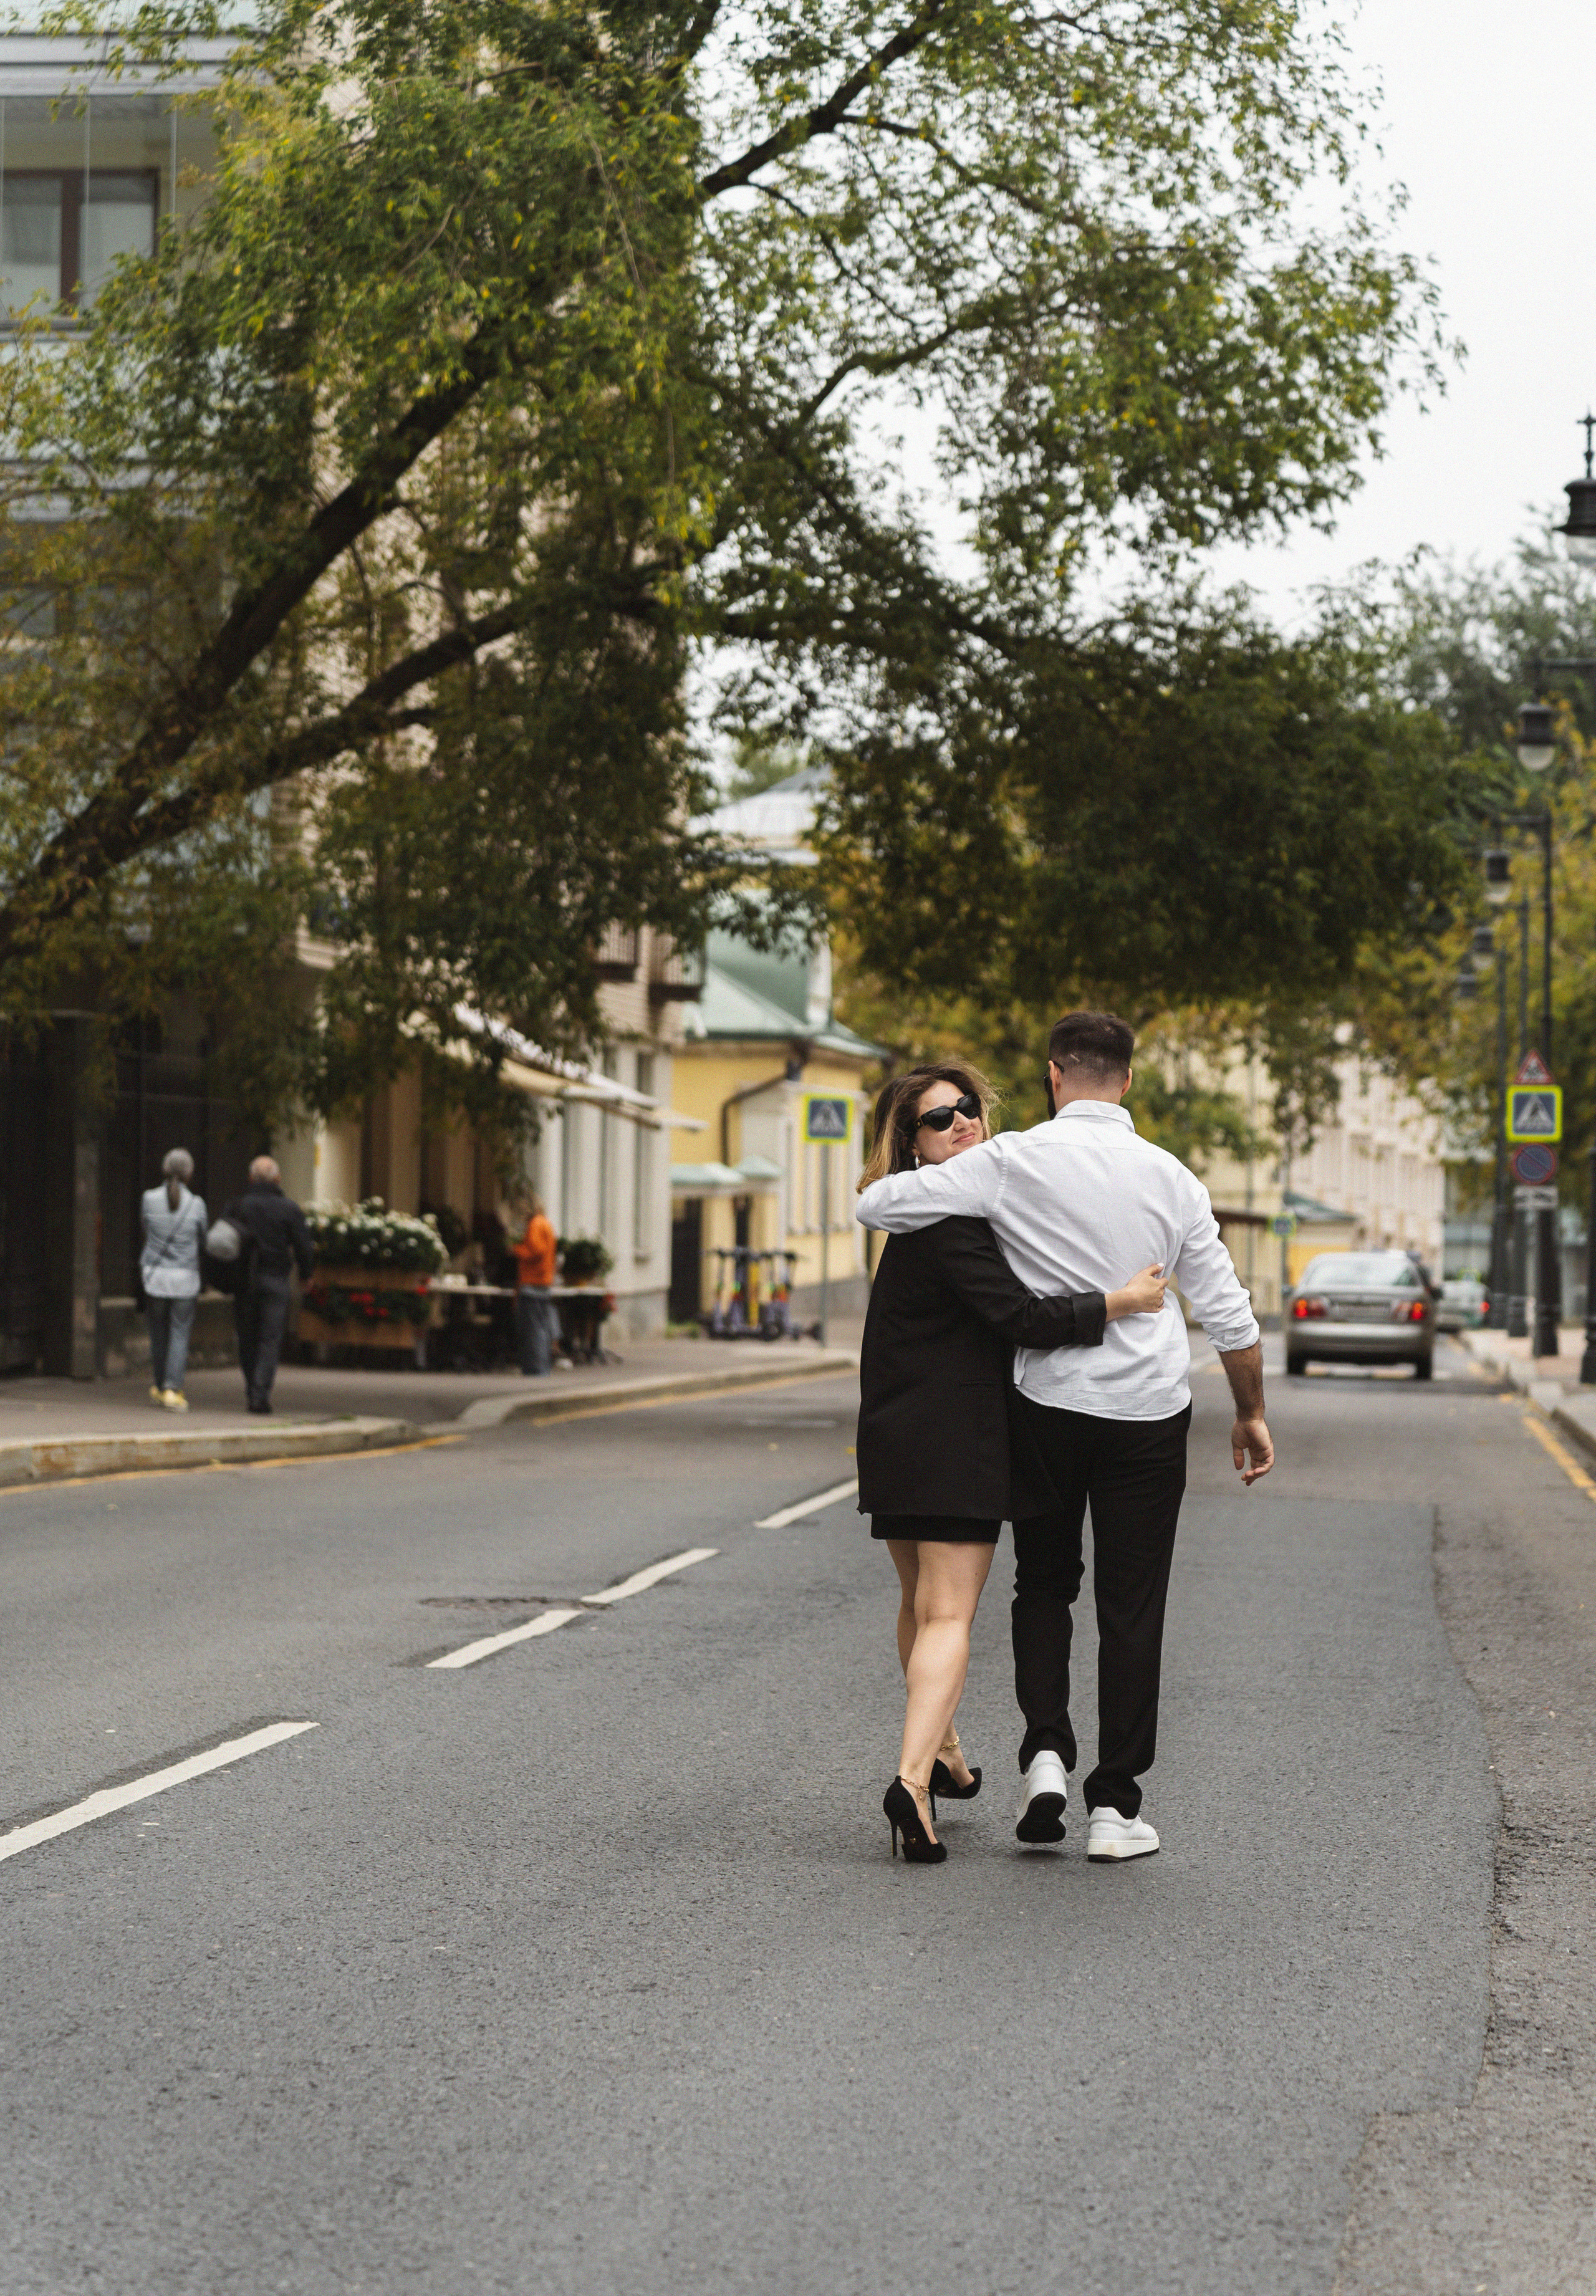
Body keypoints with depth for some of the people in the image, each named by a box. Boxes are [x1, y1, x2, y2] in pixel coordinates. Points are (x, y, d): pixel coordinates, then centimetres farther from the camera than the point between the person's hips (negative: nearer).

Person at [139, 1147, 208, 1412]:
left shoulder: (149, 1199, -6)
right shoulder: (196, 1205, -10)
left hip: (154, 1274, 2)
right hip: (185, 1278, -2)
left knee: (159, 1333, 17)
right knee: (180, 1335, 3)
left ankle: (158, 1386, 27)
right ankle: (172, 1390, -7)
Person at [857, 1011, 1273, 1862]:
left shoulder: (1013, 1162, -10)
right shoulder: (1170, 1178, -1)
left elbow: (876, 1206, -11)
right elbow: (1229, 1315, 3)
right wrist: (1252, 1413, 17)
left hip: (1049, 1404, -1)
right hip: (1148, 1410, 1)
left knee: (1045, 1583, 18)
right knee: (1131, 1607, 5)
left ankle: (1045, 1753, 2)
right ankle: (1114, 1804, 5)